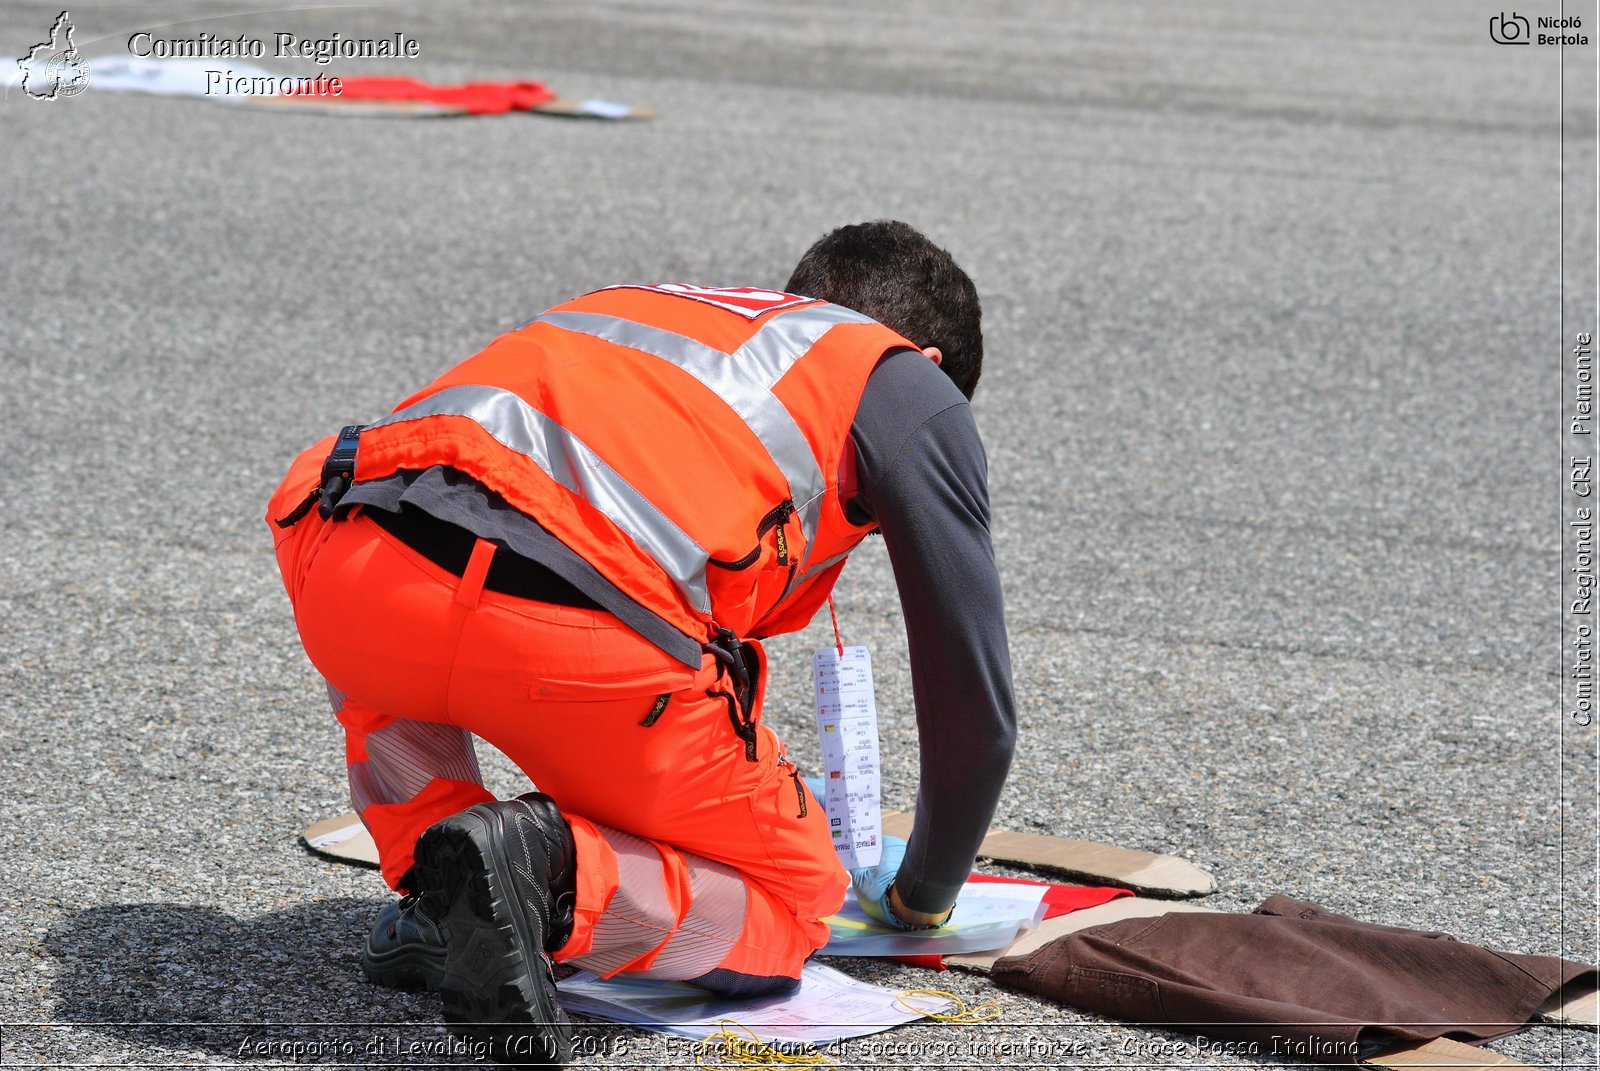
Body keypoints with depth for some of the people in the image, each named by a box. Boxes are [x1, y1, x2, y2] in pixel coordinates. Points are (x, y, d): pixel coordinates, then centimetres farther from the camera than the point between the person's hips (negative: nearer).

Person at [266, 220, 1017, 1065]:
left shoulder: (641, 305, 40)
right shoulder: (913, 391, 25)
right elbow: (975, 701, 26)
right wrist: (923, 896, 45)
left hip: (353, 585, 5)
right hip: (588, 646, -5)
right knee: (789, 907, 20)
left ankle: (433, 896, 20)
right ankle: (559, 880, -8)